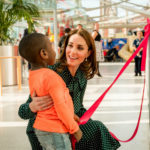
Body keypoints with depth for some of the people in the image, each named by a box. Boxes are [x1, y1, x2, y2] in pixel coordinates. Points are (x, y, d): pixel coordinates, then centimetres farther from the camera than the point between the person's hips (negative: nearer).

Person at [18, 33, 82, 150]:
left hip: (42, 129, 9)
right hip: (55, 133, -9)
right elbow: (60, 106, -22)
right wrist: (75, 129, -10)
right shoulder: (51, 77, -21)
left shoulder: (32, 76, 6)